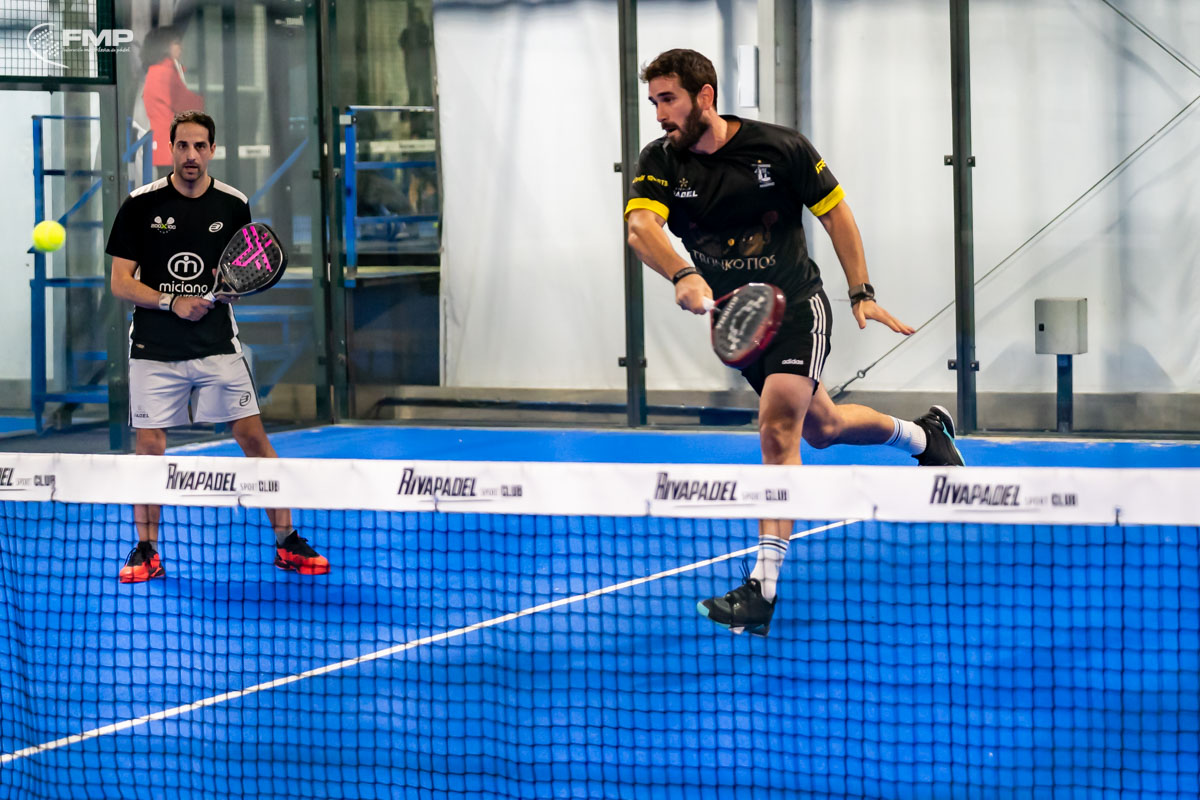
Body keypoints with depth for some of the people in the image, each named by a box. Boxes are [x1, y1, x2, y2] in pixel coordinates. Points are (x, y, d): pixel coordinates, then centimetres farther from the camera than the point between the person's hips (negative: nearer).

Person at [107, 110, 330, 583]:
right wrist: (172, 302, -17)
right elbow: (121, 283, -3)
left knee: (253, 438, -3)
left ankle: (286, 543, 5)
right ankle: (146, 552, 14)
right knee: (149, 447, -1)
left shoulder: (233, 206, 3)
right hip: (155, 349, -1)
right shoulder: (141, 205, -3)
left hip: (217, 345, 1)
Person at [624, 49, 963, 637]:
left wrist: (861, 293, -5)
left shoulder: (781, 149, -15)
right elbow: (640, 225, -28)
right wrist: (683, 275, -48)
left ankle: (763, 588, -25)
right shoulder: (660, 162, -10)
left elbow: (835, 211, -2)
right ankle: (923, 435, 52)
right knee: (822, 428, 21)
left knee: (778, 428, -22)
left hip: (796, 306, -5)